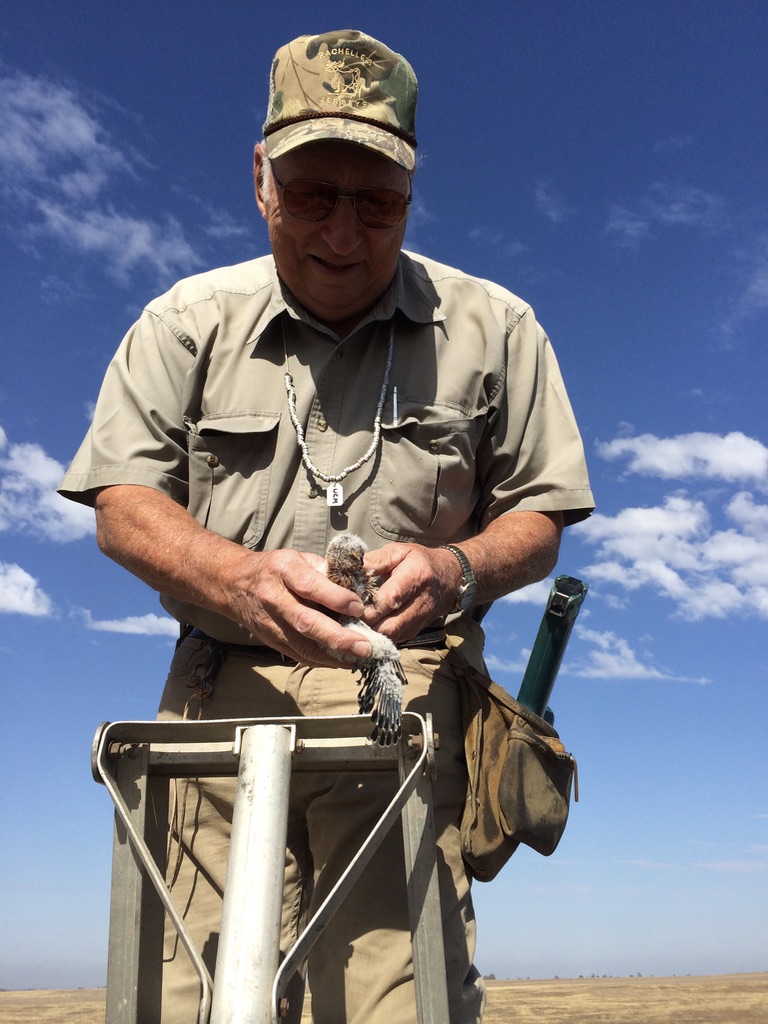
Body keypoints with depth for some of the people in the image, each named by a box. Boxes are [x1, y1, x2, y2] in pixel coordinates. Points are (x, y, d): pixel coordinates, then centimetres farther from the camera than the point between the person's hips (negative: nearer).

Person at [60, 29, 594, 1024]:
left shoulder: (494, 328, 8)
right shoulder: (185, 322, 9)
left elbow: (538, 514, 10)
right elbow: (123, 506, 3)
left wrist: (454, 567, -13)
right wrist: (242, 576, -17)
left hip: (405, 694, 0)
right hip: (221, 696, 2)